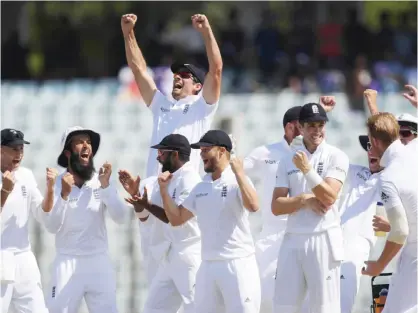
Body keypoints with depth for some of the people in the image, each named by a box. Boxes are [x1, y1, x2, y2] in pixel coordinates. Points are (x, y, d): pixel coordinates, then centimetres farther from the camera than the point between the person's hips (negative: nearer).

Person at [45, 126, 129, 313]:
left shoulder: (101, 182, 3)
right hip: (67, 263, -1)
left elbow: (121, 218, -6)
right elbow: (52, 227, -10)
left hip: (99, 262, 1)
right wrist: (64, 195, -23)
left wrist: (105, 186, -17)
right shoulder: (57, 184, -1)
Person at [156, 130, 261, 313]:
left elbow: (253, 206, -26)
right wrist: (164, 189, 8)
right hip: (208, 265, 7)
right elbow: (176, 219, 18)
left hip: (237, 264, -7)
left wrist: (239, 174, -28)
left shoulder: (237, 181, -7)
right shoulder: (200, 188, 14)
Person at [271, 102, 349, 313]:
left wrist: (307, 170, -19)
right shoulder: (288, 161, 12)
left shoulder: (336, 157, 1)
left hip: (323, 238, -4)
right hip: (293, 240, 4)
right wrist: (304, 199, -9)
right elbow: (276, 207, 6)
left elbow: (329, 198, -12)